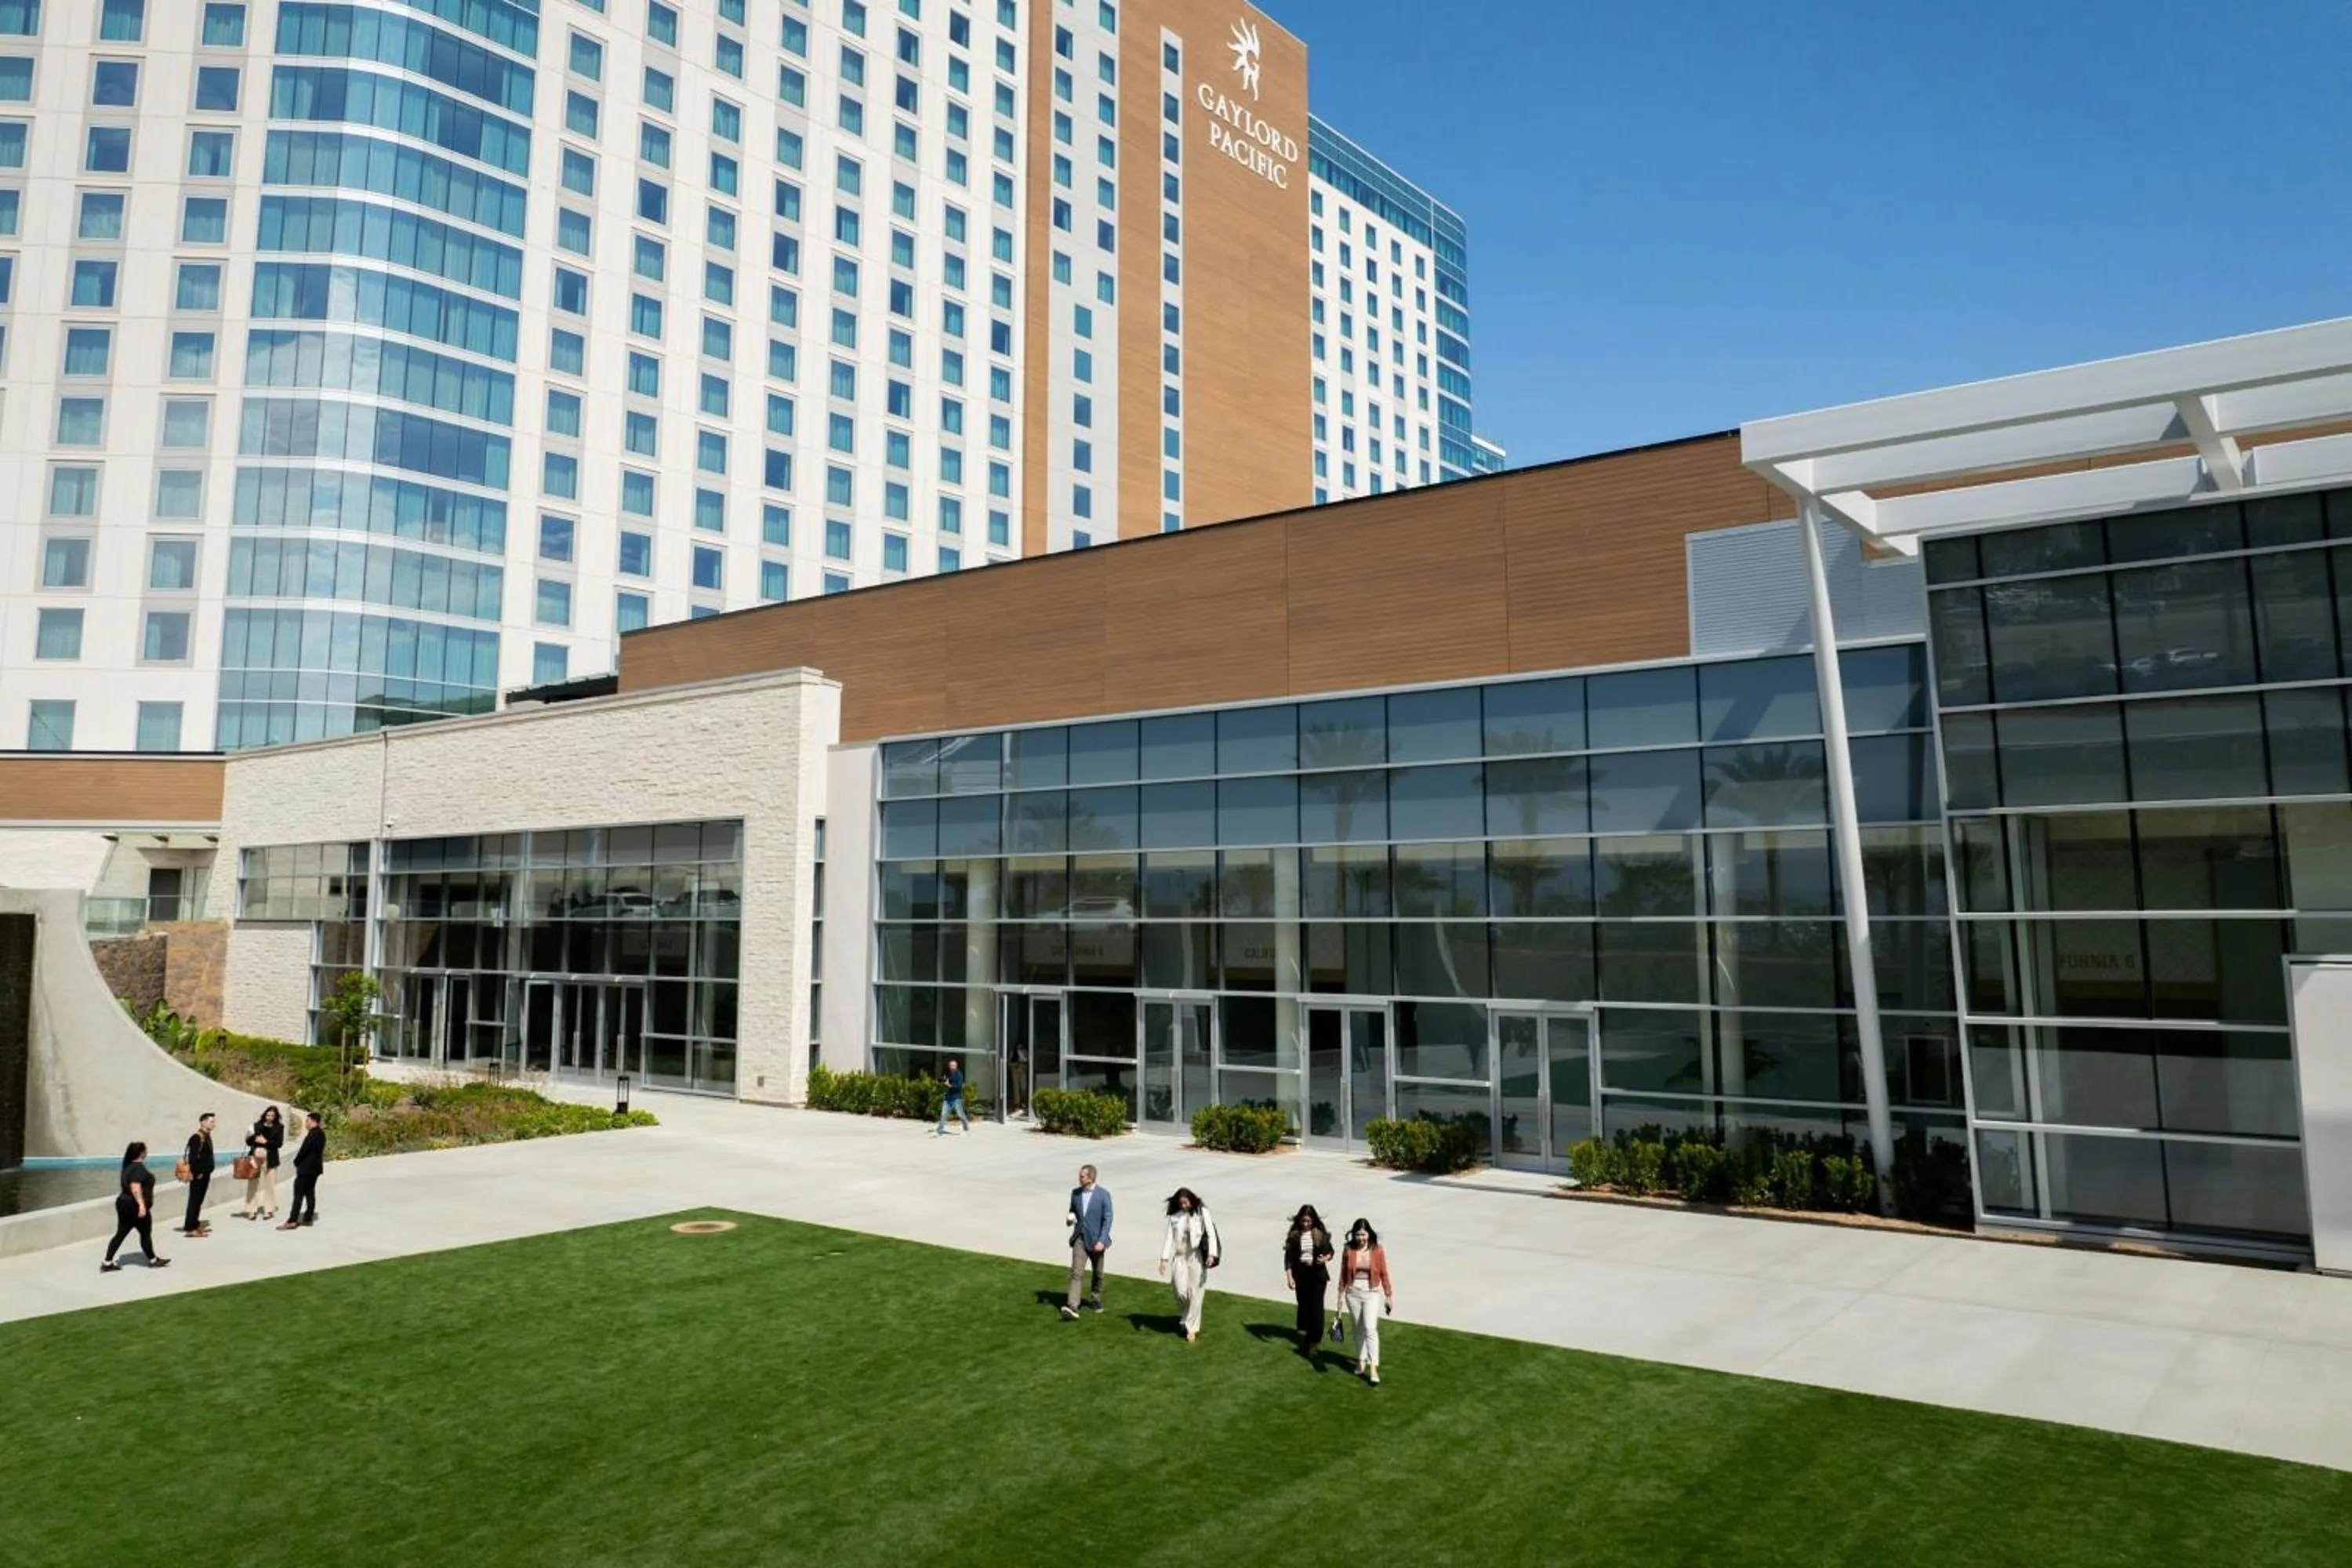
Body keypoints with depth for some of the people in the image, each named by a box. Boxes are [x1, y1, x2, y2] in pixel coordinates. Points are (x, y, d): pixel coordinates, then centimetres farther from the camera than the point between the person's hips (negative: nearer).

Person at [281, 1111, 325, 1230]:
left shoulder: (313, 1134, -19)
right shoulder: (321, 1133, 11)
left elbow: (304, 1150, -19)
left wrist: (296, 1162, -4)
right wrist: (299, 1162, 12)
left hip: (306, 1168, -10)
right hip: (314, 1167, 10)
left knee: (299, 1194, -7)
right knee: (310, 1193, 12)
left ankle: (292, 1221, -6)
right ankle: (308, 1218, 15)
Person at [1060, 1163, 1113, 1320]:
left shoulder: (1103, 1194, -10)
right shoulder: (1075, 1193, 2)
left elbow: (1107, 1219, -10)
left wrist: (1101, 1241, -18)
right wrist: (1069, 1219, -7)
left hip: (1096, 1240, -2)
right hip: (1080, 1238, 2)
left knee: (1097, 1273, 15)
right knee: (1076, 1272, -12)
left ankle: (1096, 1298, 39)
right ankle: (1072, 1308, -21)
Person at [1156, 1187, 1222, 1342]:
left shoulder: (1202, 1212, -4)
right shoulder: (1174, 1216, 4)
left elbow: (1211, 1233, -8)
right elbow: (1169, 1237, 4)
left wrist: (1211, 1254, -19)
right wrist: (1164, 1258, -3)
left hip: (1197, 1257, -2)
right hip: (1179, 1257, 2)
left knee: (1195, 1293, 1)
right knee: (1181, 1292, -2)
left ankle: (1192, 1328, 13)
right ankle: (1186, 1320, 27)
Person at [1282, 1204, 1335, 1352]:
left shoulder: (1321, 1234, -5)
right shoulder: (1294, 1235, -4)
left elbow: (1330, 1251, 3)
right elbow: (1289, 1257, -2)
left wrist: (1325, 1258, -19)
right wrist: (1289, 1277, -8)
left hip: (1318, 1274, -1)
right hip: (1300, 1274, 1)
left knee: (1316, 1307, -4)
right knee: (1303, 1305, 12)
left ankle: (1313, 1341, 4)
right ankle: (1303, 1335, 30)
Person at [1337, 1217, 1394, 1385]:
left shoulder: (1377, 1251, -8)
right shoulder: (1349, 1251, -4)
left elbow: (1384, 1274, -1)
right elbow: (1343, 1275, 4)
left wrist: (1389, 1296, 2)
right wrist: (1341, 1295, 7)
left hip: (1372, 1294, -2)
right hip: (1353, 1293, 2)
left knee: (1370, 1329, -12)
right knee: (1358, 1329, 13)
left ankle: (1373, 1368, -10)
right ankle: (1361, 1361, 30)